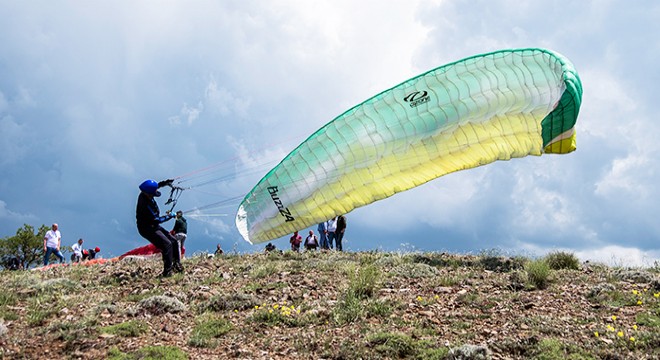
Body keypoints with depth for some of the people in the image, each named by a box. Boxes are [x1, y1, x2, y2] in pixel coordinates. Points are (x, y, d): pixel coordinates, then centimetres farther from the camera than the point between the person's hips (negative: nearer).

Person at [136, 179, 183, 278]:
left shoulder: (144, 194, -4)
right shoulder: (145, 204, -30)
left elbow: (156, 186, 20)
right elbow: (156, 220, -26)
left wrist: (165, 182, 5)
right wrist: (170, 216, -14)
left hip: (154, 226, 10)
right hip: (147, 229, -10)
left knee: (174, 241, 5)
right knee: (167, 244, -20)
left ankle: (176, 264, 12)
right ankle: (167, 272, -17)